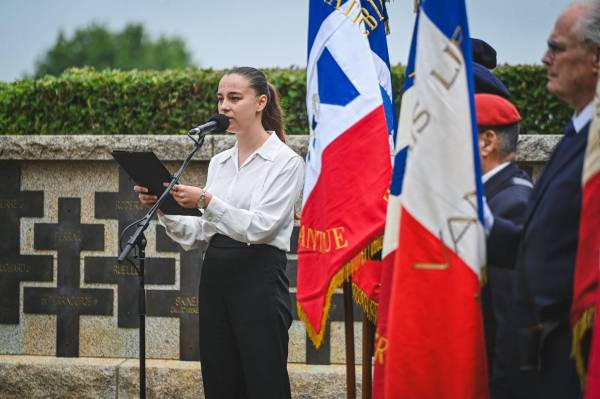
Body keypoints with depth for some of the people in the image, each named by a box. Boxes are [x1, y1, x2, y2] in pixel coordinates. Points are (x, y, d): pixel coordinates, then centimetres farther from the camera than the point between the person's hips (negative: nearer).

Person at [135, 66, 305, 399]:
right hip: (216, 279, 7)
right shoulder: (219, 162, 15)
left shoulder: (285, 162, -5)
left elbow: (259, 227, -17)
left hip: (259, 283, -7)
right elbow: (199, 234, 12)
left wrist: (206, 201, -27)